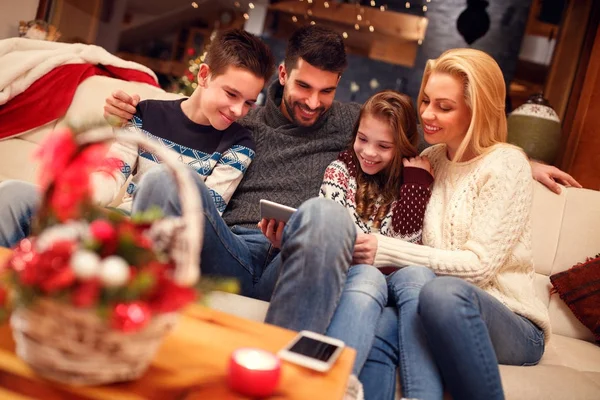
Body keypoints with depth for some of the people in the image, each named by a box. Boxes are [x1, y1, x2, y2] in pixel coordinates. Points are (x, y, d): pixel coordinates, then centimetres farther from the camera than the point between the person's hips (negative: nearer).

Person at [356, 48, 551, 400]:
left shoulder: (506, 165, -5)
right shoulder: (431, 158, 14)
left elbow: (480, 265, -14)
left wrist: (385, 250, -20)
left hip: (510, 324, -3)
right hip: (444, 313, 4)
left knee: (442, 291, -39)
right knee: (379, 331, -32)